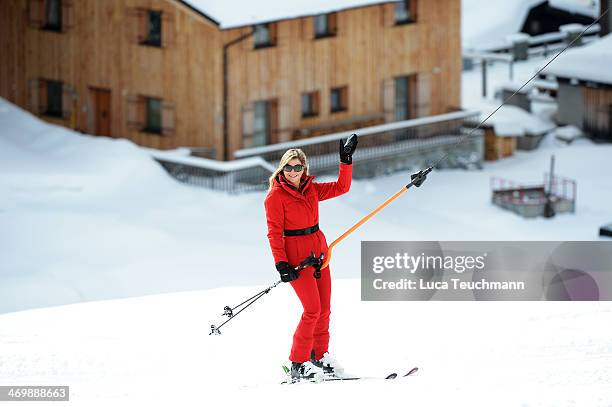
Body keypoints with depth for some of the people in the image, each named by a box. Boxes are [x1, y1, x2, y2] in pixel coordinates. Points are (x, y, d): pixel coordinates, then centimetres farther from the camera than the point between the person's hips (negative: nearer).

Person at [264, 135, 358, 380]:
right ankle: (298, 364, -5)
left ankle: (320, 356, 18)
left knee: (324, 309, 6)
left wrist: (346, 160, 6)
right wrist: (281, 264, -16)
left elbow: (341, 187, 15)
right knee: (312, 309, -12)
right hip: (296, 256, -7)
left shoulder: (311, 189, 10)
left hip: (319, 252, 7)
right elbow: (274, 232, -10)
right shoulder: (276, 195, -8)